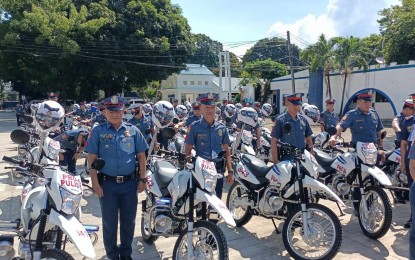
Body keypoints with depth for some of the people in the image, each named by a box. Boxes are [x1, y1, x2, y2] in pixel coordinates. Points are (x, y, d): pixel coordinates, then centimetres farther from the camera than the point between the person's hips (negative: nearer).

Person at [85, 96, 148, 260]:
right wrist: (95, 183, -8)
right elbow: (92, 159, -3)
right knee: (109, 222, 10)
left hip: (130, 183, 1)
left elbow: (141, 156, 6)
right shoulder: (98, 131, -1)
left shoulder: (133, 130, 3)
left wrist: (142, 179, 1)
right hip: (107, 183, -1)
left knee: (128, 221, 12)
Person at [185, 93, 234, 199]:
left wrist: (230, 171, 6)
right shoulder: (194, 127, -4)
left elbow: (226, 151, 10)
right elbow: (188, 151, -3)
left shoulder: (222, 128, 7)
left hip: (218, 170, 4)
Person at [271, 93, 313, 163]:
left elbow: (309, 139, 14)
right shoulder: (280, 120, -7)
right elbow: (274, 142, -8)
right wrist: (276, 162, -12)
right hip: (286, 160, -5)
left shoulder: (303, 119, 8)